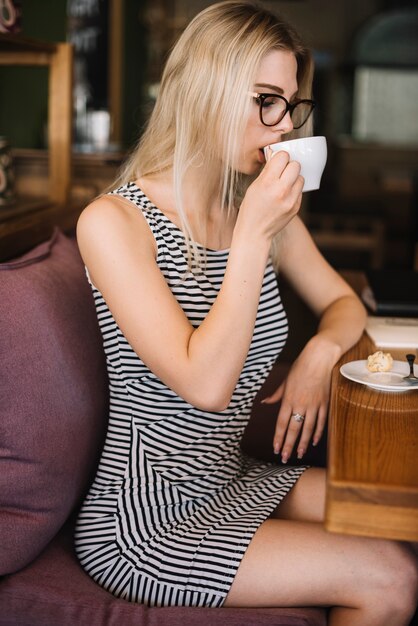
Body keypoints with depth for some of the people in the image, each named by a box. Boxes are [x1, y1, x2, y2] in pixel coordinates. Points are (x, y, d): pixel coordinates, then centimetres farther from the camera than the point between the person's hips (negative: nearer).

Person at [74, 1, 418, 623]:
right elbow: (205, 385, -25)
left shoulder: (267, 210, 2)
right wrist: (254, 235, -26)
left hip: (233, 480, 7)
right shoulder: (112, 222, -18)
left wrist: (320, 351, -6)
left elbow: (343, 303, 16)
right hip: (145, 520, -7)